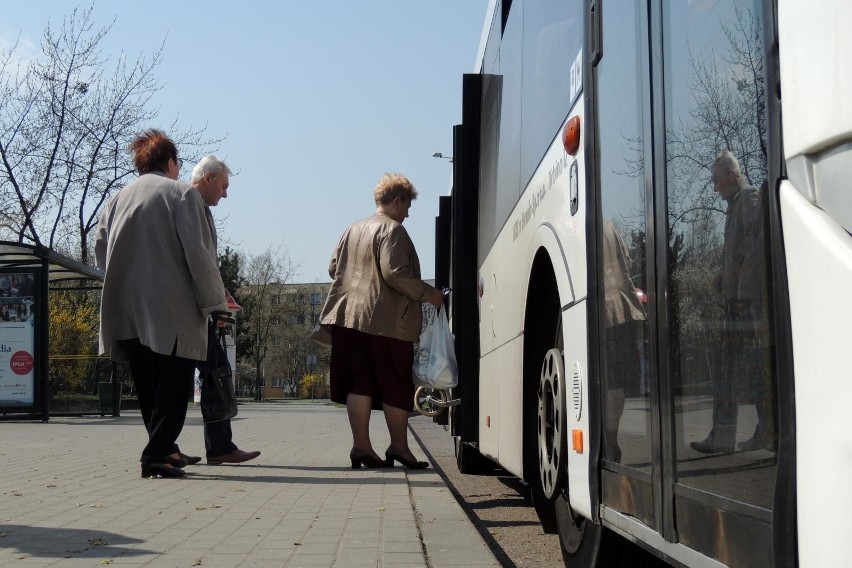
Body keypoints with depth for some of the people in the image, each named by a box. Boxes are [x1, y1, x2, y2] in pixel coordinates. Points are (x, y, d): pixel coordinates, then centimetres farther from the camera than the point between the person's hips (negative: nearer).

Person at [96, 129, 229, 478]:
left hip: (126, 312, 6)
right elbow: (198, 253, -10)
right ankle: (157, 456, -8)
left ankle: (163, 449, 20)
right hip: (171, 310, -6)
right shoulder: (181, 193, -2)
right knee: (174, 384, -1)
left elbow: (100, 252, 10)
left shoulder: (118, 199, 13)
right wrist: (215, 302, -4)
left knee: (148, 387, 14)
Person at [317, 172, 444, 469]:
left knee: (359, 385, 6)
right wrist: (428, 293, -8)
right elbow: (395, 273, -18)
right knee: (396, 387, 4)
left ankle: (361, 445, 4)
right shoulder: (393, 230, -7)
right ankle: (399, 447, 10)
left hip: (349, 317, 7)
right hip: (387, 321, -7)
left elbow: (333, 268, 19)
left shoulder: (352, 230, 17)